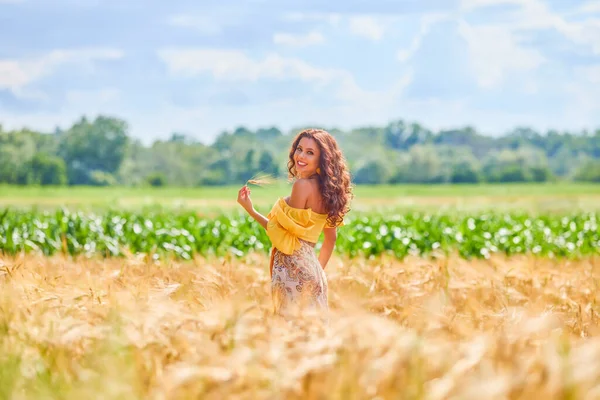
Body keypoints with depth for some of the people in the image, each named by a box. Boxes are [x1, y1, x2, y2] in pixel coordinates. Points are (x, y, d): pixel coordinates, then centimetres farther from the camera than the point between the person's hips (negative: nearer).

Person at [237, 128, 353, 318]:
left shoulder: (302, 185, -14)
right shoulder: (325, 188, 11)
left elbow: (286, 234, -14)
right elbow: (331, 238, 16)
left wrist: (251, 210, -10)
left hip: (292, 269, -9)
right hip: (310, 266, 9)